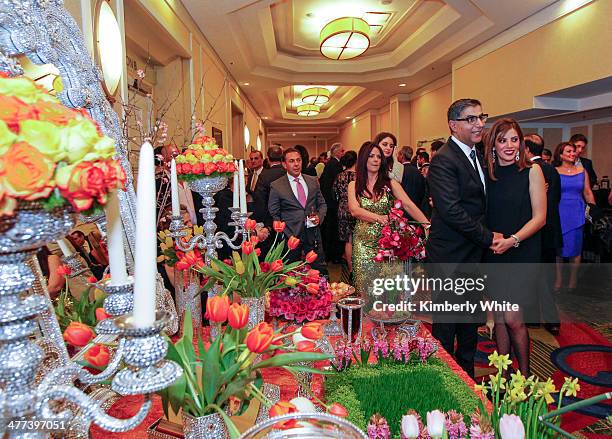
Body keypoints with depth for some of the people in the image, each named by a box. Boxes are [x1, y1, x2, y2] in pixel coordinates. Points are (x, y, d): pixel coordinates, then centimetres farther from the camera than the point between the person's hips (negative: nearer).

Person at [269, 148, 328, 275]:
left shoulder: (313, 181, 8)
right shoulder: (276, 186, -3)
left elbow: (322, 204, 15)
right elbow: (273, 214, 1)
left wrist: (319, 217, -5)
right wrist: (284, 233, -8)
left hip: (313, 234, 3)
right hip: (291, 235, -3)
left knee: (320, 270, 8)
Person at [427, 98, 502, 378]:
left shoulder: (477, 155, 12)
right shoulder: (444, 160, -17)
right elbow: (451, 211, -24)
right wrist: (487, 237, -16)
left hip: (475, 253, 9)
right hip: (451, 257, -9)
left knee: (471, 321, 20)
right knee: (446, 321, 5)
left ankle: (467, 373, 37)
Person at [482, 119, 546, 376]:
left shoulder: (532, 171, -2)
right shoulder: (487, 174, 6)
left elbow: (539, 217, -6)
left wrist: (512, 240, -18)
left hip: (522, 254, -3)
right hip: (493, 255, 3)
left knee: (512, 319, -6)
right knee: (499, 318, 9)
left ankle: (524, 375, 17)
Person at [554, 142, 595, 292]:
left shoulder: (582, 171, 8)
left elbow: (588, 193, 10)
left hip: (577, 213, 2)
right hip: (559, 213, -2)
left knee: (575, 249, 4)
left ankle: (573, 281, 16)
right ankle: (558, 279, 14)